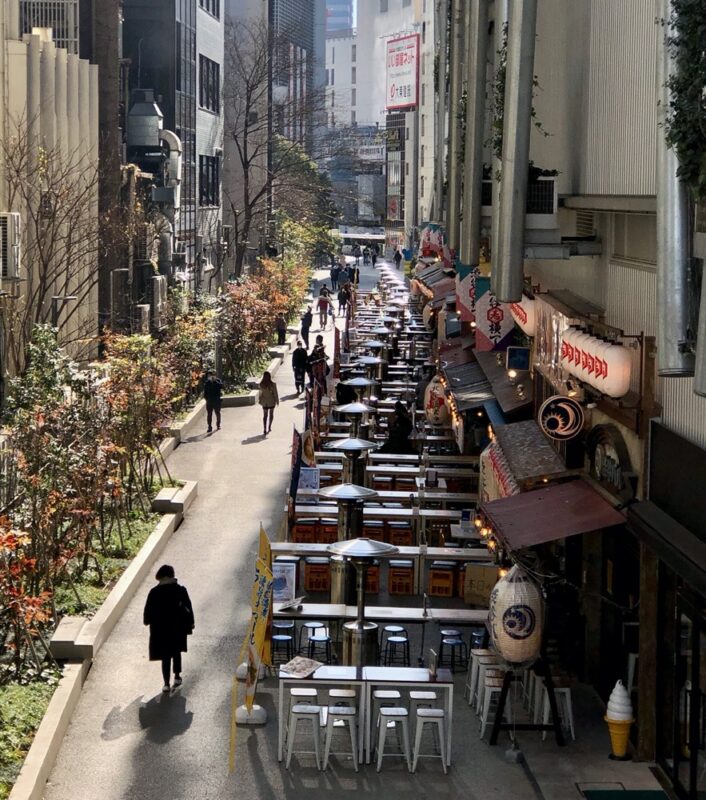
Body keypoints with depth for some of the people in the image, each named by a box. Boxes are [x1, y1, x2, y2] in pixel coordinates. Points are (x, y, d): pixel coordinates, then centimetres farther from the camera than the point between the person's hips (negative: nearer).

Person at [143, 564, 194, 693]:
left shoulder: (155, 592, -13)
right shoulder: (181, 590, -10)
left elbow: (148, 609, -5)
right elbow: (188, 608, -4)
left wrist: (147, 620, 14)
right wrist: (190, 623, 9)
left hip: (161, 628, -1)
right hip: (178, 628, 1)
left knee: (165, 655, 6)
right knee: (176, 651, 23)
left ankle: (166, 683, 4)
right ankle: (177, 677, 27)